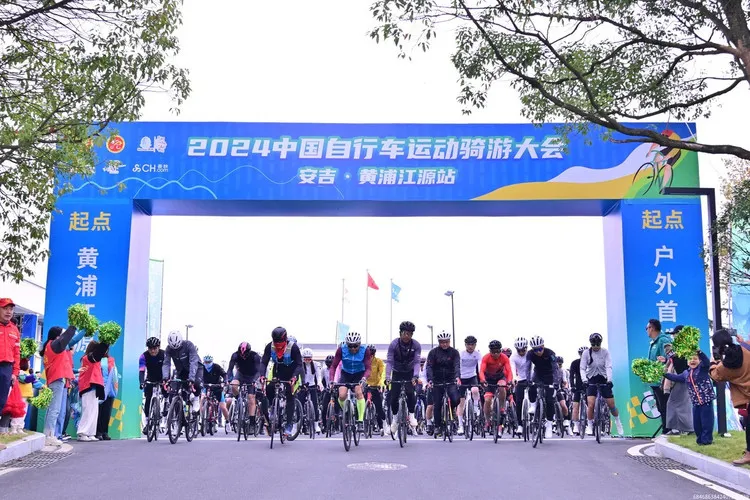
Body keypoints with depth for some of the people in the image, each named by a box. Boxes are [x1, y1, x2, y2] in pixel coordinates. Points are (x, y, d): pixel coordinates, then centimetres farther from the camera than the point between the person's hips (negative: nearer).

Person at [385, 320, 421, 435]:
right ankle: (395, 419, 16)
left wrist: (415, 376, -38)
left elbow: (417, 362, -22)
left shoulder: (416, 345, -17)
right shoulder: (394, 344, -19)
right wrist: (387, 377, -35)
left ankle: (411, 415, -4)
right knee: (393, 397, -7)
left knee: (410, 392, -25)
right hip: (397, 373, 1)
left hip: (410, 373, -1)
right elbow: (389, 362, -23)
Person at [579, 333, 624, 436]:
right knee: (591, 405, -16)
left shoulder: (605, 352, -5)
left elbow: (608, 367, -13)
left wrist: (609, 379, -29)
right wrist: (584, 379, -26)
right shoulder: (586, 353, -6)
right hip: (591, 380, 0)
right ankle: (590, 426, -1)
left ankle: (618, 422, 29)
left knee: (611, 405, 2)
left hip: (603, 380, 1)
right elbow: (582, 368, -9)